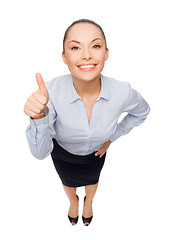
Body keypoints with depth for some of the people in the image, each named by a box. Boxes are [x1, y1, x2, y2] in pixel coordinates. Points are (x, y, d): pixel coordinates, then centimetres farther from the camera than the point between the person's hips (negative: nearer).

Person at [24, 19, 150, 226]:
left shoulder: (122, 92, -32)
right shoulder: (51, 91, -37)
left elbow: (141, 112, -7)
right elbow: (40, 152, -32)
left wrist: (111, 137, -7)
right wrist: (39, 117, -51)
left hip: (95, 153, 1)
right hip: (63, 154, 0)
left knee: (92, 180, 33)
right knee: (68, 183, 32)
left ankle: (88, 202, 73)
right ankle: (73, 202, 72)